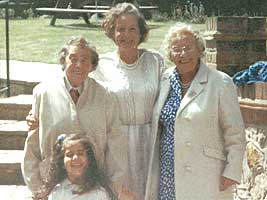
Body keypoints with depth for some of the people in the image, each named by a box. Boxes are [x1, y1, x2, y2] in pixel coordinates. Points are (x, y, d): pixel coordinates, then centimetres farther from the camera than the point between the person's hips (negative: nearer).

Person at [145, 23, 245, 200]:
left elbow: (235, 134, -5)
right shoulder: (165, 80, 8)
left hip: (204, 177, -4)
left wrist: (232, 172, -9)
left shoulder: (220, 83, -6)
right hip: (168, 172, 5)